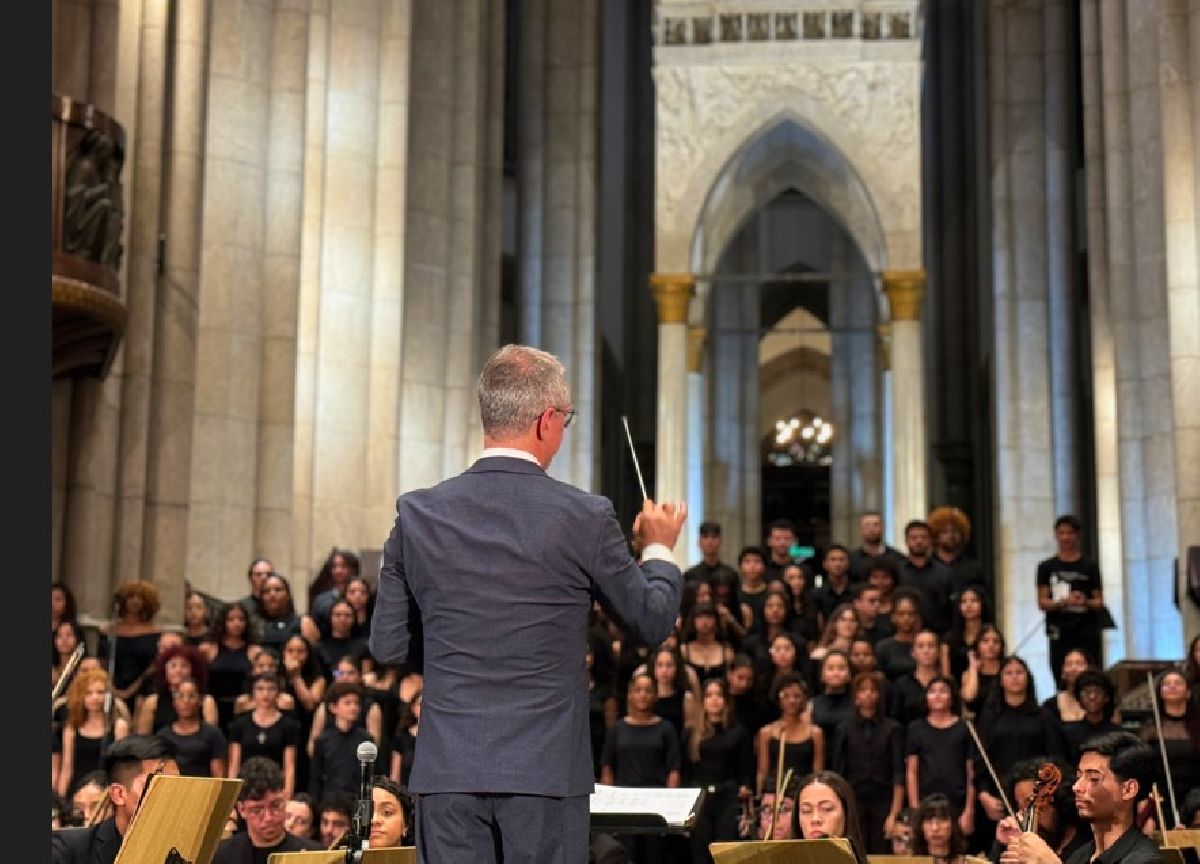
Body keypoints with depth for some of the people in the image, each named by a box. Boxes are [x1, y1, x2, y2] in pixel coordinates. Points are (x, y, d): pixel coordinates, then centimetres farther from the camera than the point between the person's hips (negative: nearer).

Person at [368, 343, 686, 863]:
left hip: (447, 768, 2)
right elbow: (653, 624, 5)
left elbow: (386, 646, 6)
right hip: (547, 770, -2)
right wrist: (659, 548, 23)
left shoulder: (418, 514, -1)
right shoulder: (584, 517, -8)